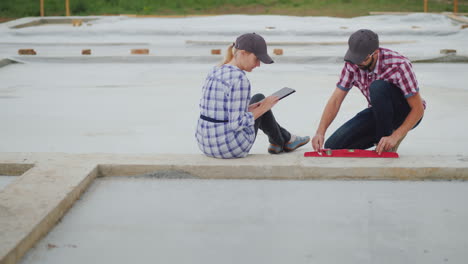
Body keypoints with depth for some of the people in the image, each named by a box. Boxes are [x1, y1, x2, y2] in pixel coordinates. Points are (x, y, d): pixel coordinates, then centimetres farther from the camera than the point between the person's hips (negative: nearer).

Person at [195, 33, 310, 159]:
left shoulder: (215, 72, 6)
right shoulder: (239, 80, -21)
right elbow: (237, 124, -22)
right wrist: (263, 108, -8)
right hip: (232, 146, -8)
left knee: (258, 99, 28)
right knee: (259, 100, 19)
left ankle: (284, 138, 46)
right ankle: (284, 140, 43)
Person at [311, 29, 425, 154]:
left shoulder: (399, 65, -29)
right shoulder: (352, 64, -14)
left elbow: (418, 109, -26)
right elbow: (335, 100, -13)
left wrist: (395, 137, -34)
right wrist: (320, 132, -26)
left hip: (407, 113, -5)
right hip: (380, 113, 5)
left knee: (378, 87, -35)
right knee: (333, 146, -10)